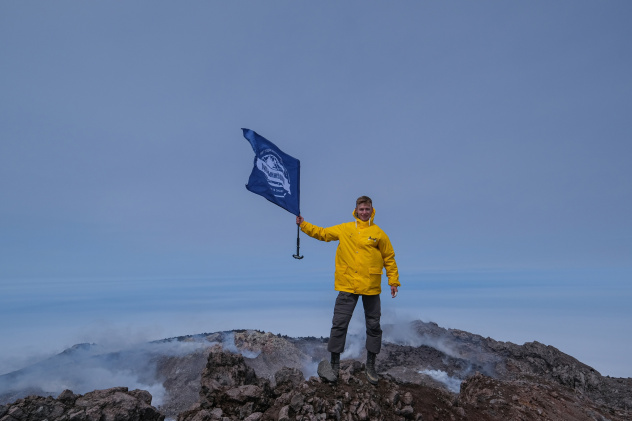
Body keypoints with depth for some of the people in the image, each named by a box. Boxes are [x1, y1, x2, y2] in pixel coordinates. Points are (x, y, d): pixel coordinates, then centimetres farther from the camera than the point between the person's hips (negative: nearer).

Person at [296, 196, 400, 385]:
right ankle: (334, 365, 15)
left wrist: (393, 281, 4)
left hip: (371, 287, 0)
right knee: (339, 324, 1)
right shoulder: (344, 229, 5)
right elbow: (322, 233, 13)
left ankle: (370, 365, 27)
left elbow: (389, 258, 7)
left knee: (373, 326, 9)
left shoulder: (378, 233, 2)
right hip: (347, 286, 0)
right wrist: (304, 225, 9)